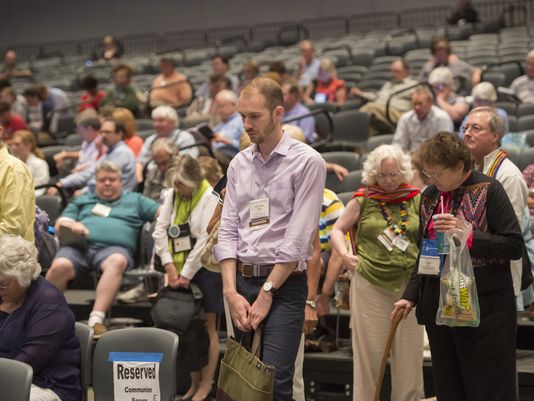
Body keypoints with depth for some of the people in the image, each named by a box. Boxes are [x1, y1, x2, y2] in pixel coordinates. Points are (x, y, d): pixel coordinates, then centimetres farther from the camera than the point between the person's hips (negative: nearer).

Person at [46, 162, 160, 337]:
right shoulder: (82, 200, 33)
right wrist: (71, 224, -1)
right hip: (78, 246, 1)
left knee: (117, 261, -40)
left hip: (114, 248, -1)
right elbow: (59, 224, 22)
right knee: (60, 266, -34)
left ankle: (96, 320, -49)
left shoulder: (135, 200, 28)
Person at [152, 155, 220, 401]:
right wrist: (169, 264, -8)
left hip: (204, 268, -5)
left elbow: (205, 239, -16)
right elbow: (160, 230, 3)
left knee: (207, 328, 3)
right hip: (178, 269, 6)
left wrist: (187, 274, -16)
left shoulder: (210, 197, -12)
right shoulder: (172, 195, 5)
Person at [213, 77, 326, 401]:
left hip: (285, 283, -5)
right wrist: (231, 292, -3)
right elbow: (228, 230, 8)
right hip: (243, 280, 6)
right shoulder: (239, 164, 12)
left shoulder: (307, 162, -6)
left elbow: (298, 237, -11)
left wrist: (267, 292, -11)